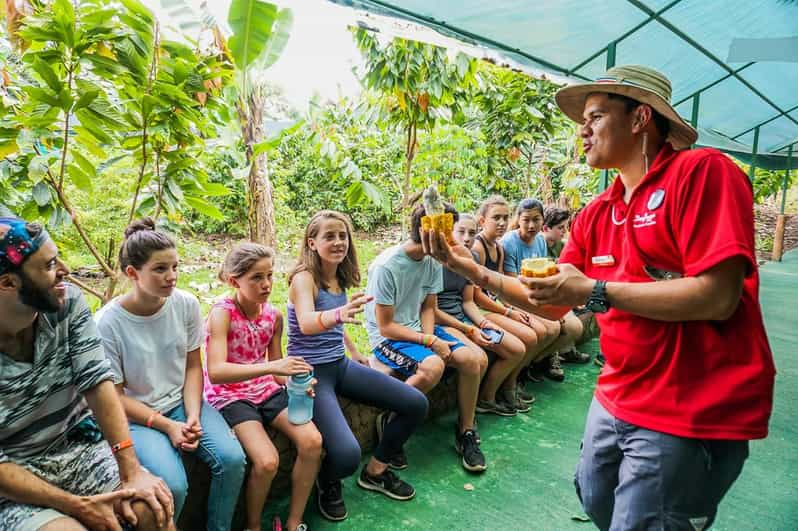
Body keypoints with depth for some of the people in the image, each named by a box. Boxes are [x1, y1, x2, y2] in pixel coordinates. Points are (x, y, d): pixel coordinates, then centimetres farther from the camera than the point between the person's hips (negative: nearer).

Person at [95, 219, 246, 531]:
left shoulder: (186, 304, -8)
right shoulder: (107, 323, -17)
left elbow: (193, 367, 1)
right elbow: (115, 396, -9)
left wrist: (193, 416, -11)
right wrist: (166, 426, -16)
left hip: (183, 402, 3)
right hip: (137, 416, -3)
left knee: (232, 458, -18)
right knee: (172, 485, -26)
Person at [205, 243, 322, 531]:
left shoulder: (274, 315, -1)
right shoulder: (222, 313, -17)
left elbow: (276, 370, 10)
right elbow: (216, 372, -30)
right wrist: (271, 367, -39)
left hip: (267, 389, 5)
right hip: (230, 395, -5)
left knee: (312, 441, -16)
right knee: (267, 461, -25)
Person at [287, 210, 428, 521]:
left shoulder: (340, 278, 6)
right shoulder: (304, 278, -16)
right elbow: (307, 323, -37)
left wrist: (353, 352, 23)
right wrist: (339, 314, -56)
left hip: (341, 365, 8)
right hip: (310, 373, -7)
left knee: (416, 405, 0)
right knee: (347, 455, -28)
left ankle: (376, 470, 22)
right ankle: (328, 483, 11)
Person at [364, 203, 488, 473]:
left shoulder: (433, 261, -1)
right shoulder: (386, 266, -22)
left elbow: (428, 307, 8)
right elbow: (386, 327, -18)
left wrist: (430, 334, -11)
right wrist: (430, 342, -21)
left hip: (419, 329, 7)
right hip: (387, 337, -7)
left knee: (476, 359, -11)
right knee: (432, 366, -34)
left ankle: (466, 431, 7)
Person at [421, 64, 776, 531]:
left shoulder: (702, 171, -15)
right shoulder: (595, 215, 5)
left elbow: (716, 296, -24)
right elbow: (554, 302, 6)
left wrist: (595, 291, -21)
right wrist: (473, 270, -2)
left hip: (692, 413, -7)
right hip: (616, 400, 7)